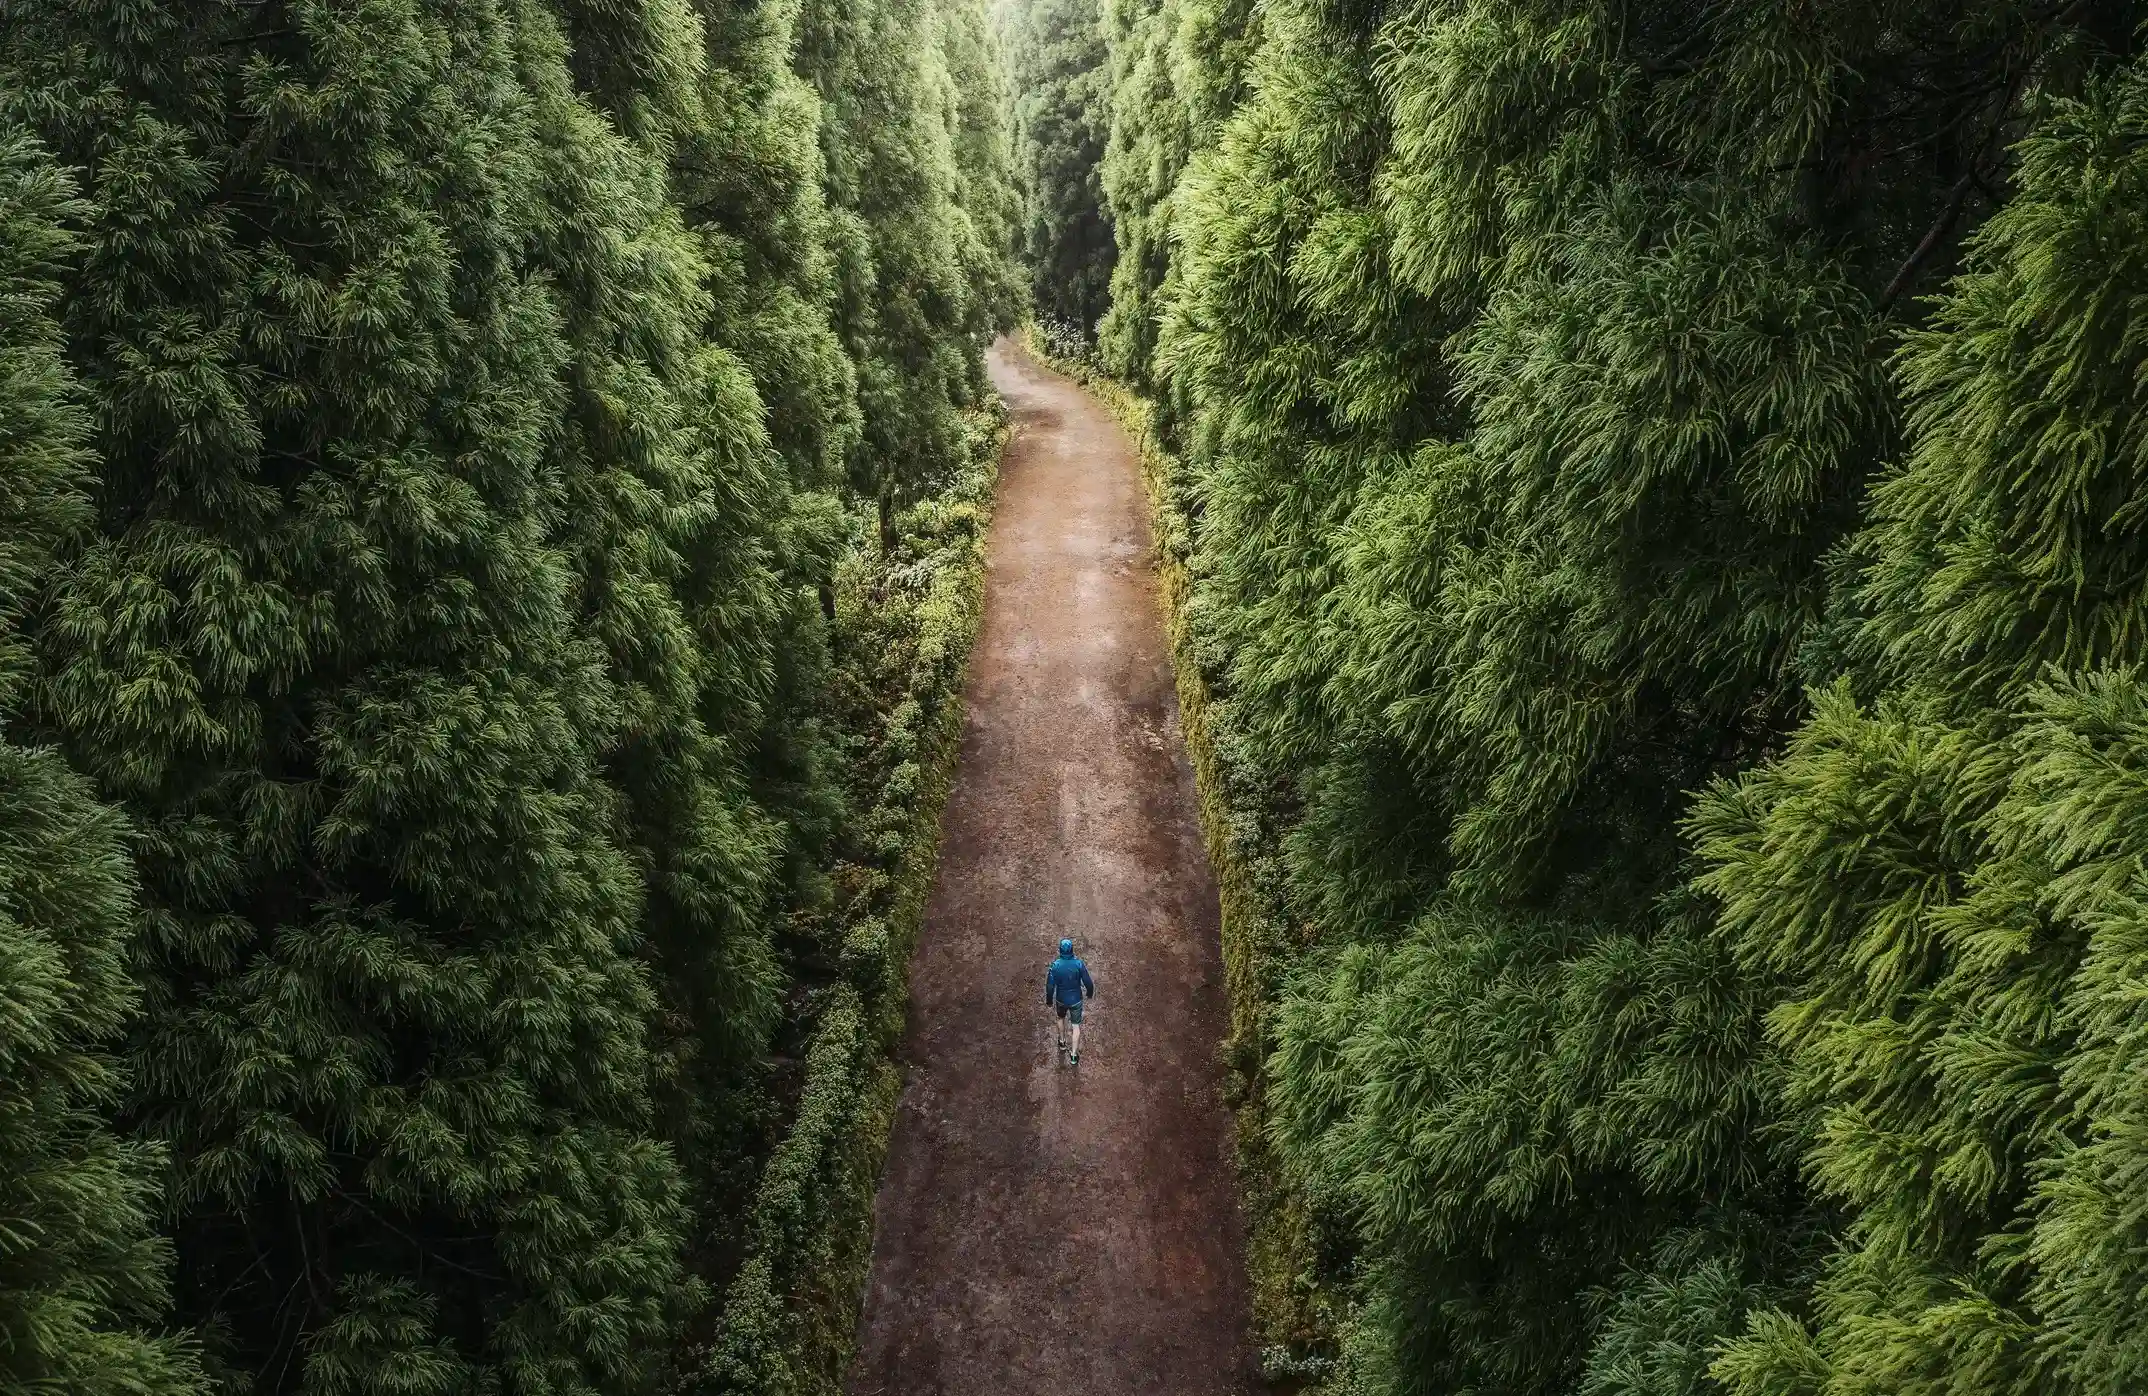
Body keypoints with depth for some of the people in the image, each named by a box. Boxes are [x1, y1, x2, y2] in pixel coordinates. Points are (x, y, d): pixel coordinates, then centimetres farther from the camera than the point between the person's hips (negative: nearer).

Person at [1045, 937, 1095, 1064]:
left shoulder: (1055, 965, -23)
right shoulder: (1079, 964, -23)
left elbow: (1050, 986, -16)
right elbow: (1088, 983, -15)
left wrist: (1049, 1002, 1)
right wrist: (1089, 994, 7)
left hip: (1061, 1000, 1)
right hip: (1076, 1000, -1)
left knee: (1061, 1018, 31)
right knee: (1076, 1026, 15)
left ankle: (1062, 1042, 51)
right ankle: (1074, 1056, 18)